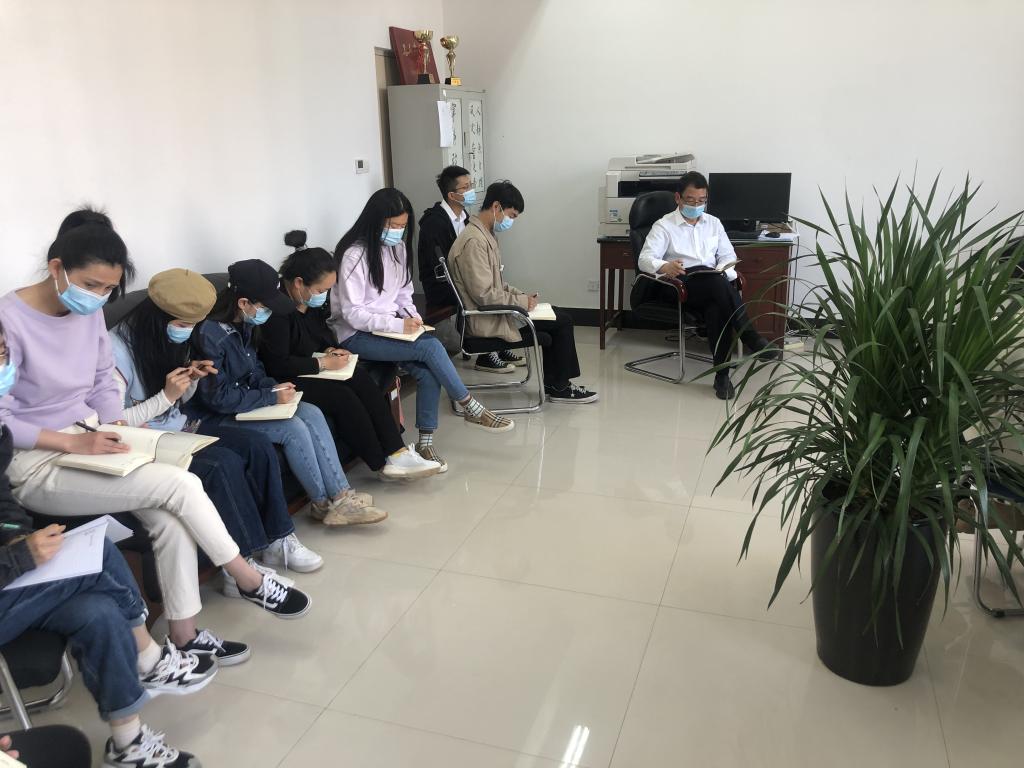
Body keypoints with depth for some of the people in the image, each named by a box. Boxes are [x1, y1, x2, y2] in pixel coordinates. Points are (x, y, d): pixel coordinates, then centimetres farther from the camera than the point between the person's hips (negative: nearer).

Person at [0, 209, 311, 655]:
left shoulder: (89, 313, 3)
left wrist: (118, 427, -4)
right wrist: (72, 441, -25)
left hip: (90, 445, 7)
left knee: (170, 515, -19)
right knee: (180, 485, -20)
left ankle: (184, 634, -6)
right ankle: (249, 581, 0)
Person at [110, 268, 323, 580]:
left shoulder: (172, 337, 7)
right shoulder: (119, 348, -18)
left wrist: (191, 379, -4)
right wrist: (166, 395, -23)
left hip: (181, 429, 8)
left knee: (259, 446, -14)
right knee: (224, 463, -30)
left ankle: (275, 539, -7)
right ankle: (240, 564, -19)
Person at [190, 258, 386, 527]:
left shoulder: (245, 324, 2)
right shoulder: (210, 334, -24)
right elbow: (217, 397, -24)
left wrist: (273, 386, -5)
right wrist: (272, 397, -20)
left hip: (244, 402, 8)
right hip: (215, 416, -8)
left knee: (311, 413, -11)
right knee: (293, 429, -23)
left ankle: (341, 496, -13)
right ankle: (324, 504, -4)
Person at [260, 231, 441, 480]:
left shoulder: (311, 302, 4)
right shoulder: (277, 310, -24)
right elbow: (277, 365, -25)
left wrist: (330, 350, 1)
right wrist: (323, 363, -20)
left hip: (310, 369, 9)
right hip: (286, 381, -9)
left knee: (362, 380, -13)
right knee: (342, 397, -26)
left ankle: (397, 452, -15)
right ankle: (384, 465, -12)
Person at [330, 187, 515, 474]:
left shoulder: (397, 247, 7)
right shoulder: (355, 255, -16)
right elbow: (353, 314, -19)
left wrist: (411, 316, -5)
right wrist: (398, 324, -25)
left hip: (389, 326, 7)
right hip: (356, 334, -7)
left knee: (427, 372, -22)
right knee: (430, 347, -26)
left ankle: (425, 442, -12)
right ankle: (472, 410, -13)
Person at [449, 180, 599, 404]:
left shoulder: (484, 235, 11)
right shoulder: (474, 241, -22)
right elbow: (485, 295, -25)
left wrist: (522, 295, 4)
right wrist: (521, 301, -14)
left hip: (491, 311, 10)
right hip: (486, 321, -10)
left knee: (559, 318, 10)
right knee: (562, 321, -5)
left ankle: (553, 384, 14)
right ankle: (559, 387, 9)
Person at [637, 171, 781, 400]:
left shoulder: (713, 223, 20)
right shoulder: (663, 226, 6)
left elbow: (728, 255, 16)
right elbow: (645, 258, -8)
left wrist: (725, 274, -8)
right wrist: (664, 267, -31)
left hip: (714, 286, 4)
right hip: (681, 285, -4)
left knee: (717, 307, -33)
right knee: (714, 278, -36)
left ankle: (722, 375, -35)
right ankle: (751, 339, -37)